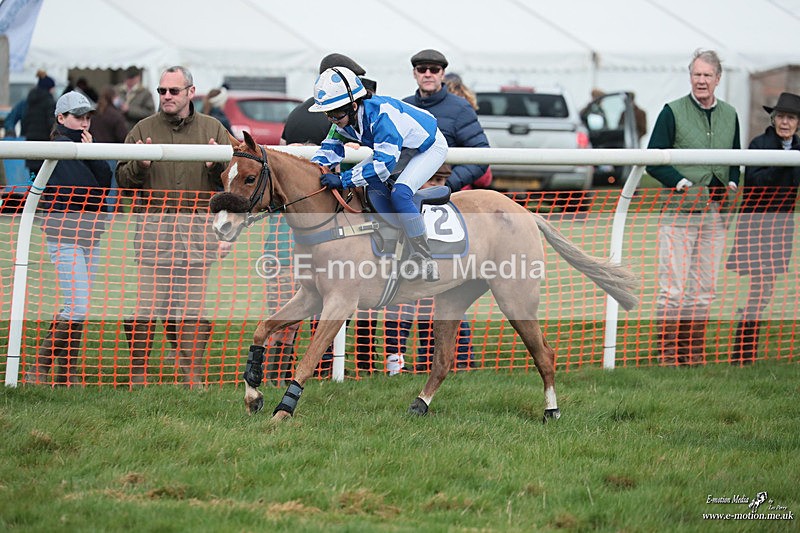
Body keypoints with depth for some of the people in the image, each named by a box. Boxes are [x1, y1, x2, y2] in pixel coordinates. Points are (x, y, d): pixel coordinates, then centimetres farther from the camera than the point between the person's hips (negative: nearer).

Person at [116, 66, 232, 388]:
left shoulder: (212, 129, 11)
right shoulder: (143, 130, 10)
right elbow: (122, 179, 9)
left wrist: (219, 165, -10)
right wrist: (139, 165, -11)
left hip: (199, 226, 1)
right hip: (153, 225, -1)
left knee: (194, 306, 1)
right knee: (146, 302, -5)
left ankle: (193, 375, 6)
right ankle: (137, 375, 0)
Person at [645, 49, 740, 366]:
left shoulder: (729, 115, 14)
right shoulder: (673, 112, 0)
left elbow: (735, 159, 23)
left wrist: (732, 184, 3)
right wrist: (680, 182, -17)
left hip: (715, 214, 5)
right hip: (679, 212, -5)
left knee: (704, 289, 7)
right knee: (672, 288, -7)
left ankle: (693, 353, 14)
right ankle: (667, 354, -2)